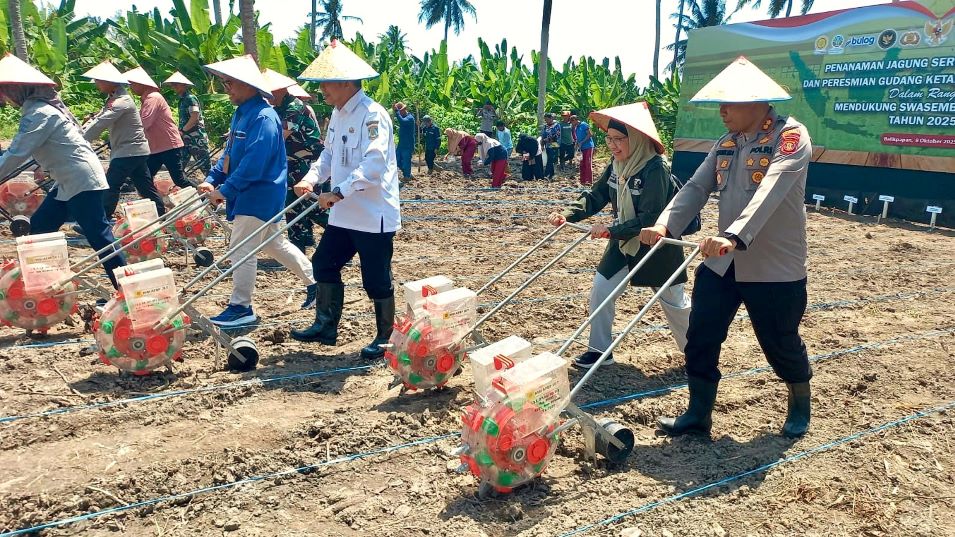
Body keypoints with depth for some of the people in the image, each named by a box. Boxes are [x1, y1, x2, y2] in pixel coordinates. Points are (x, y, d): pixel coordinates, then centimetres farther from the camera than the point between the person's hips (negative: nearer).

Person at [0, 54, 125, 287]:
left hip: (82, 182, -11)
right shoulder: (41, 107, 13)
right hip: (68, 182, 11)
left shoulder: (39, 114, -16)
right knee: (38, 228, 14)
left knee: (98, 236, -9)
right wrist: (44, 166, 22)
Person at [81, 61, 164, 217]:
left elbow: (100, 124, -24)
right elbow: (98, 118, 12)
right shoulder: (113, 98, 14)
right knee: (146, 188, 11)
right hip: (137, 151, 10)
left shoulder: (122, 101, -18)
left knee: (110, 187, -6)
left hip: (128, 152, -10)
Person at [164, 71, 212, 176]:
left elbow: (195, 118, -21)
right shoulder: (182, 100, 16)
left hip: (196, 137, -10)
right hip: (185, 138, 10)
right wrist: (180, 131, 10)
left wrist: (182, 131, -15)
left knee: (205, 164, -4)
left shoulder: (190, 98, -12)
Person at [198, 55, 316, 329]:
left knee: (241, 249, -5)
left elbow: (253, 164, -26)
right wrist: (213, 179, 4)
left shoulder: (263, 118, -20)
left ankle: (241, 308, 5)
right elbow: (229, 153, 16)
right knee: (274, 243, 19)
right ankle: (314, 282, 29)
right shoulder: (241, 113, 11)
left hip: (260, 195, -10)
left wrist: (225, 190, -22)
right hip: (250, 194, 10)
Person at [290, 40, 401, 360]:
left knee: (377, 280, 1)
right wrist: (312, 178, -1)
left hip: (374, 215, -9)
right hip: (343, 214, 9)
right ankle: (326, 327, 29)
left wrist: (338, 193, -31)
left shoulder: (372, 115, -18)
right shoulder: (338, 114, 11)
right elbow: (329, 154, 18)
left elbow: (374, 164, -28)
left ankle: (385, 338, 19)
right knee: (324, 265, 14)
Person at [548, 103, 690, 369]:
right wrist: (567, 214, -16)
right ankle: (599, 350, 16)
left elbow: (650, 217, -30)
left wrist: (612, 230, -33)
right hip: (624, 242, 7)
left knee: (673, 301, 9)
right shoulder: (617, 164, -3)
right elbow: (596, 196, -2)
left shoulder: (655, 168, -26)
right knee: (600, 288, 2)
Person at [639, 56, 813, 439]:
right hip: (721, 263, 6)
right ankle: (698, 415, 20)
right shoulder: (726, 144, 8)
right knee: (700, 339, 4)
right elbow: (696, 188, -2)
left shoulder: (790, 136, -15)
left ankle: (800, 405, 39)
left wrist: (734, 236, -46)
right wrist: (665, 225, -20)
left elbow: (771, 191, -31)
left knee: (782, 345, 11)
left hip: (775, 267, -6)